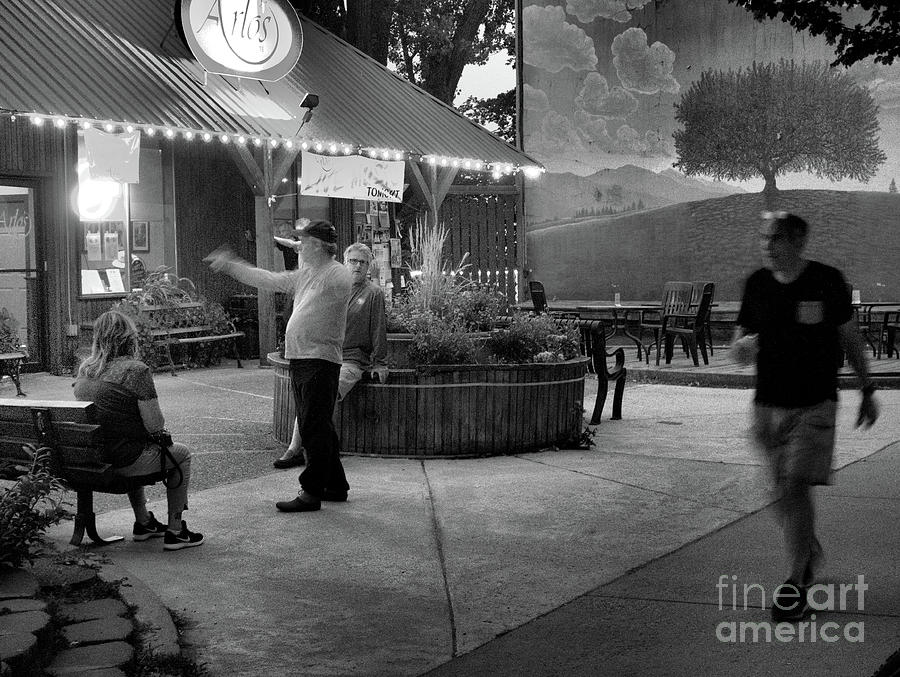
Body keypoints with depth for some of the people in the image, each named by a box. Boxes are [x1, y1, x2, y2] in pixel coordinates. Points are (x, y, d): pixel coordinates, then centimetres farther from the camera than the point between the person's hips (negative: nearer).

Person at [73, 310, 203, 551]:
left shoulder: (84, 368, 4)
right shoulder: (135, 370, -18)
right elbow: (155, 424, -18)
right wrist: (159, 421, 5)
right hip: (125, 461, -7)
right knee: (181, 454, 17)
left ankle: (143, 522, 43)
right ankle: (175, 532, 19)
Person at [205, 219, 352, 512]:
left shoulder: (337, 274, -9)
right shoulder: (305, 274, 18)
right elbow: (269, 280, 23)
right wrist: (230, 265, 23)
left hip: (319, 359, -10)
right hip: (300, 359, 10)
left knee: (315, 428, -8)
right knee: (317, 427, 15)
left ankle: (311, 492, -3)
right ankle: (335, 486, 24)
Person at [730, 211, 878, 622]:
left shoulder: (827, 281, -5)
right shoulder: (757, 285, 2)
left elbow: (850, 338, 6)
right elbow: (739, 345, 7)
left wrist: (867, 391, 10)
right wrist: (743, 347, -17)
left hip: (815, 405, -3)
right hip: (768, 404, 4)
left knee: (796, 487, -12)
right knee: (784, 491, 11)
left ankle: (796, 583, -3)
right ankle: (810, 551, 39)